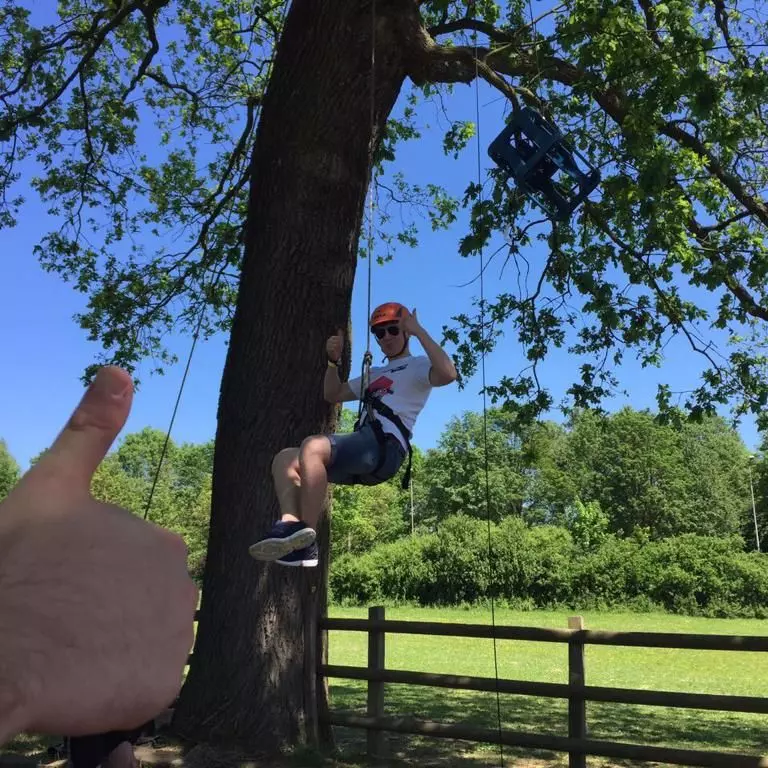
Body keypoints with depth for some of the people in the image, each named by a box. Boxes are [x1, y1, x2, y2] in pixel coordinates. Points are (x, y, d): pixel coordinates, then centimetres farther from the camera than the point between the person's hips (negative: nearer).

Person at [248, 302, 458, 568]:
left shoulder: (418, 366, 10)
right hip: (361, 450, 9)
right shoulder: (375, 374, 36)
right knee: (285, 459, -3)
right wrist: (333, 360, 22)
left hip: (385, 448, -9)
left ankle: (306, 542, -31)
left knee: (313, 446, -32)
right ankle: (292, 527, -27)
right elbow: (332, 394, 37)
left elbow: (448, 374, -14)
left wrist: (419, 331, -10)